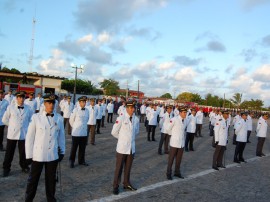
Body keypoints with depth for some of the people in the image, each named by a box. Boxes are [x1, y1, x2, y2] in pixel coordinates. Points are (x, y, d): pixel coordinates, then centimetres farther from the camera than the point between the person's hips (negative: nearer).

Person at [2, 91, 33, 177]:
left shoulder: (28, 108, -1)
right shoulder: (10, 107, -2)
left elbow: (31, 120, 12)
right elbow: (4, 120, 6)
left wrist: (27, 126, 7)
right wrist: (12, 125, 7)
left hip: (24, 134, 1)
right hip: (12, 134, 0)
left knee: (23, 152, 8)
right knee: (9, 152, 7)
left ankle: (24, 167, 26)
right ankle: (6, 169, 22)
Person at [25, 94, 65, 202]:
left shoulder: (59, 118, -1)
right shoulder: (36, 117, -7)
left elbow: (61, 135, 7)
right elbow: (29, 137, -3)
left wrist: (62, 151, 9)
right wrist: (29, 154, -3)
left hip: (53, 155, 2)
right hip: (38, 155, -2)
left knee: (51, 179, 16)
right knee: (33, 179, 12)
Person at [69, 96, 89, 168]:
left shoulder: (87, 110, 1)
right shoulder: (75, 110, -12)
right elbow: (71, 120, -2)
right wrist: (75, 127, 8)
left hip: (84, 133, 4)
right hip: (76, 133, -4)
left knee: (82, 148, 12)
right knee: (74, 148, 7)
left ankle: (81, 160, 26)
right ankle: (71, 161, 20)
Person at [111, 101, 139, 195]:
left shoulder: (136, 119, 1)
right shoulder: (121, 118, -15)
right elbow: (114, 132, -8)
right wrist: (122, 138, 4)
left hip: (132, 147, 4)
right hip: (122, 147, -4)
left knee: (128, 167, 16)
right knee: (119, 167, 6)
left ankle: (126, 184, 32)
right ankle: (116, 186, 19)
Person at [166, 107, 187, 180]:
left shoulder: (184, 120, 2)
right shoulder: (174, 119, -18)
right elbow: (169, 129, -7)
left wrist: (182, 135, 11)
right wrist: (173, 135, 5)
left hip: (182, 143, 6)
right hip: (174, 143, -5)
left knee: (179, 159, 14)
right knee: (171, 159, 6)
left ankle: (177, 172, 28)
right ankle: (169, 173, 17)